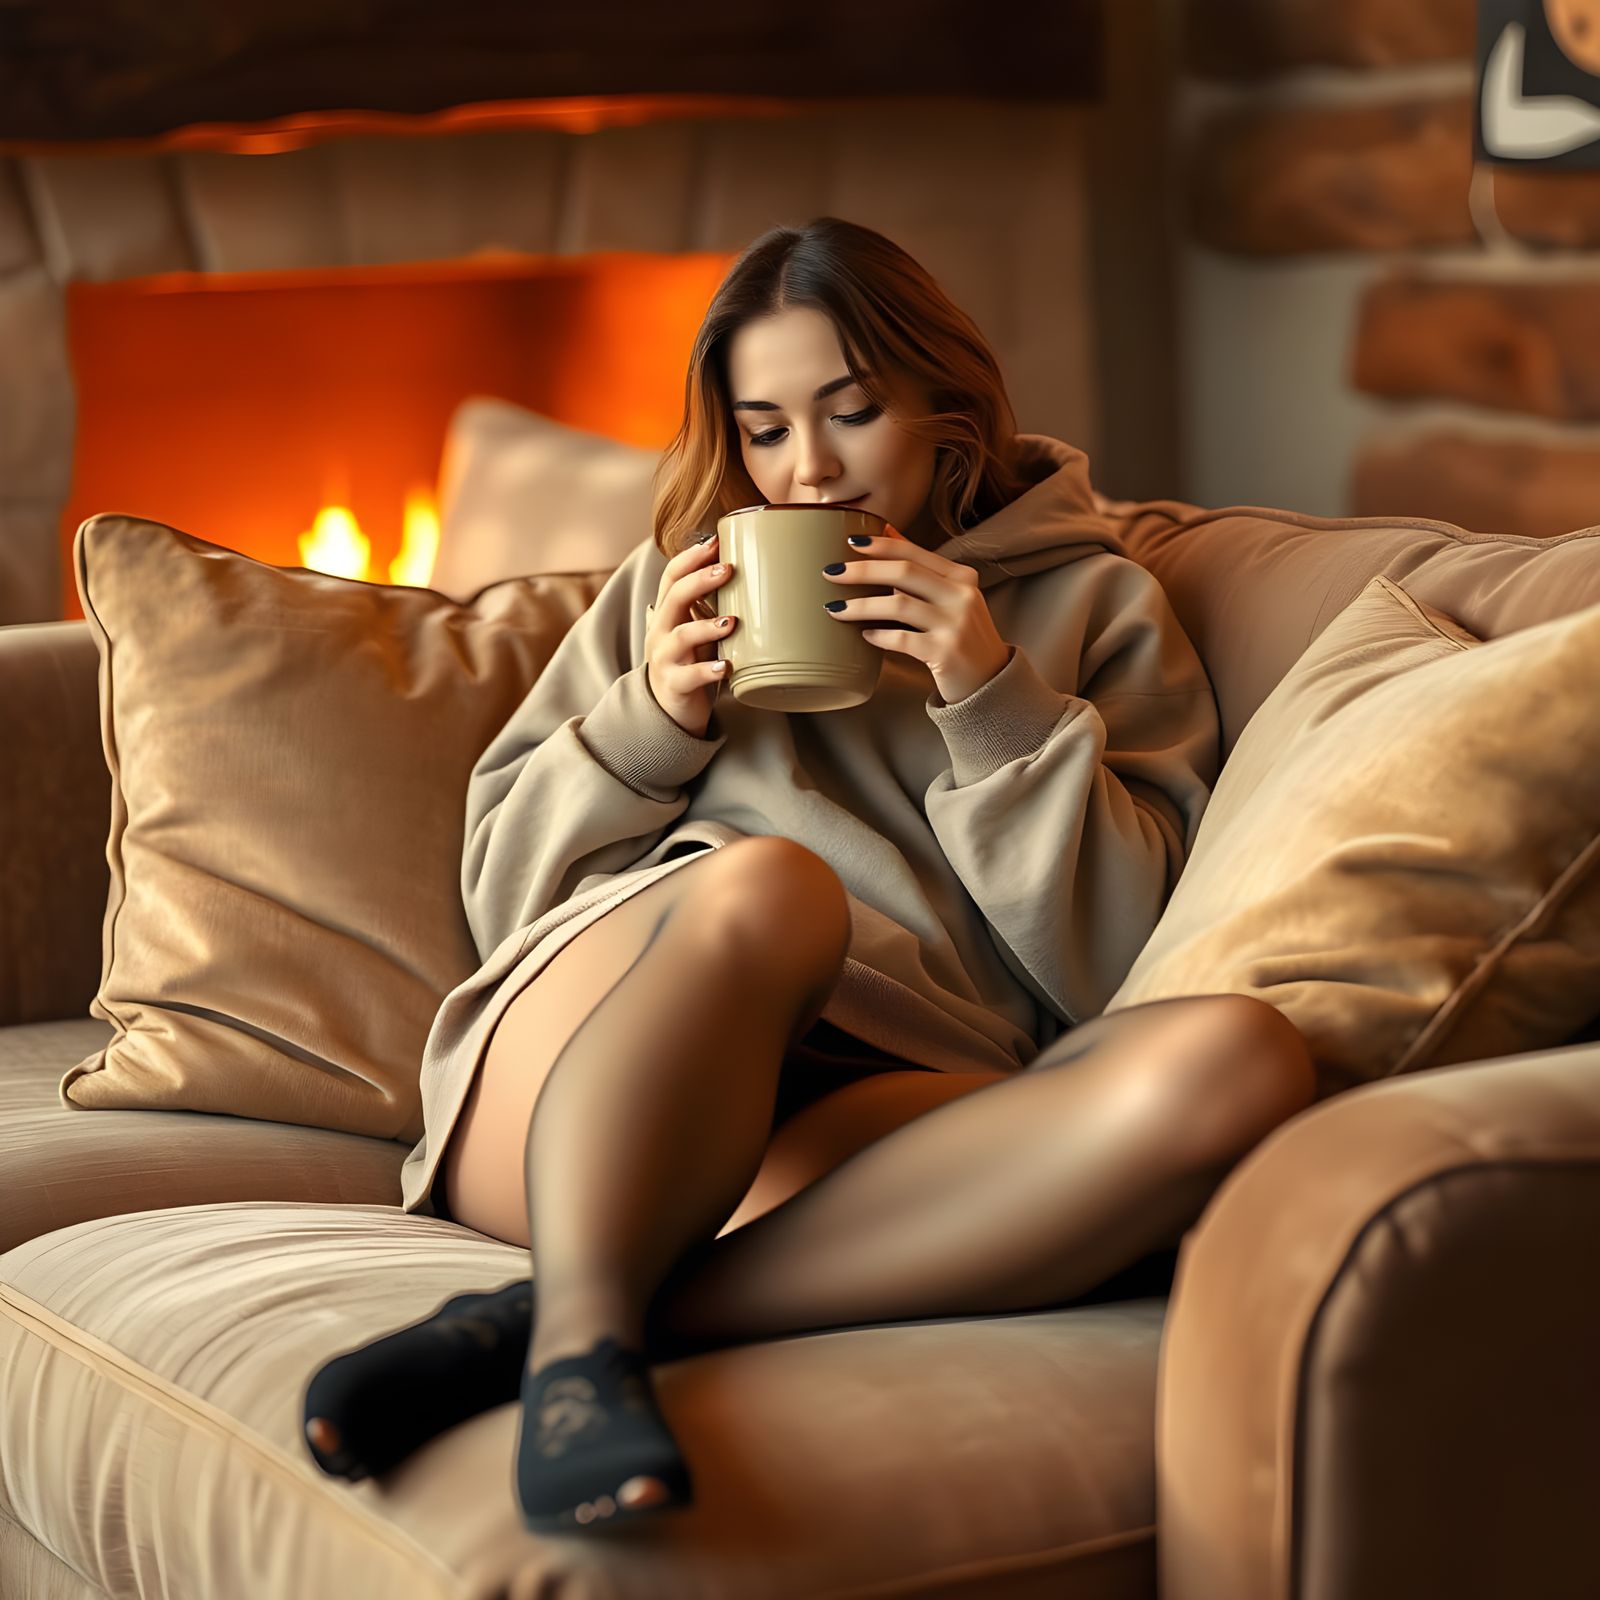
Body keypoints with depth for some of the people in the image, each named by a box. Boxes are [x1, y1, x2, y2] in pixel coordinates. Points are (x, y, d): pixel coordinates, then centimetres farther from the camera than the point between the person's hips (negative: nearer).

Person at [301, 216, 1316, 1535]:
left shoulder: (1096, 605, 21)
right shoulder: (678, 584, 27)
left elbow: (1111, 957, 9)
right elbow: (503, 893, 22)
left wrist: (995, 699, -1)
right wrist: (650, 720, 5)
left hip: (887, 1095, 0)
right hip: (579, 1085, 0)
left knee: (1240, 1063, -34)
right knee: (764, 882, -35)